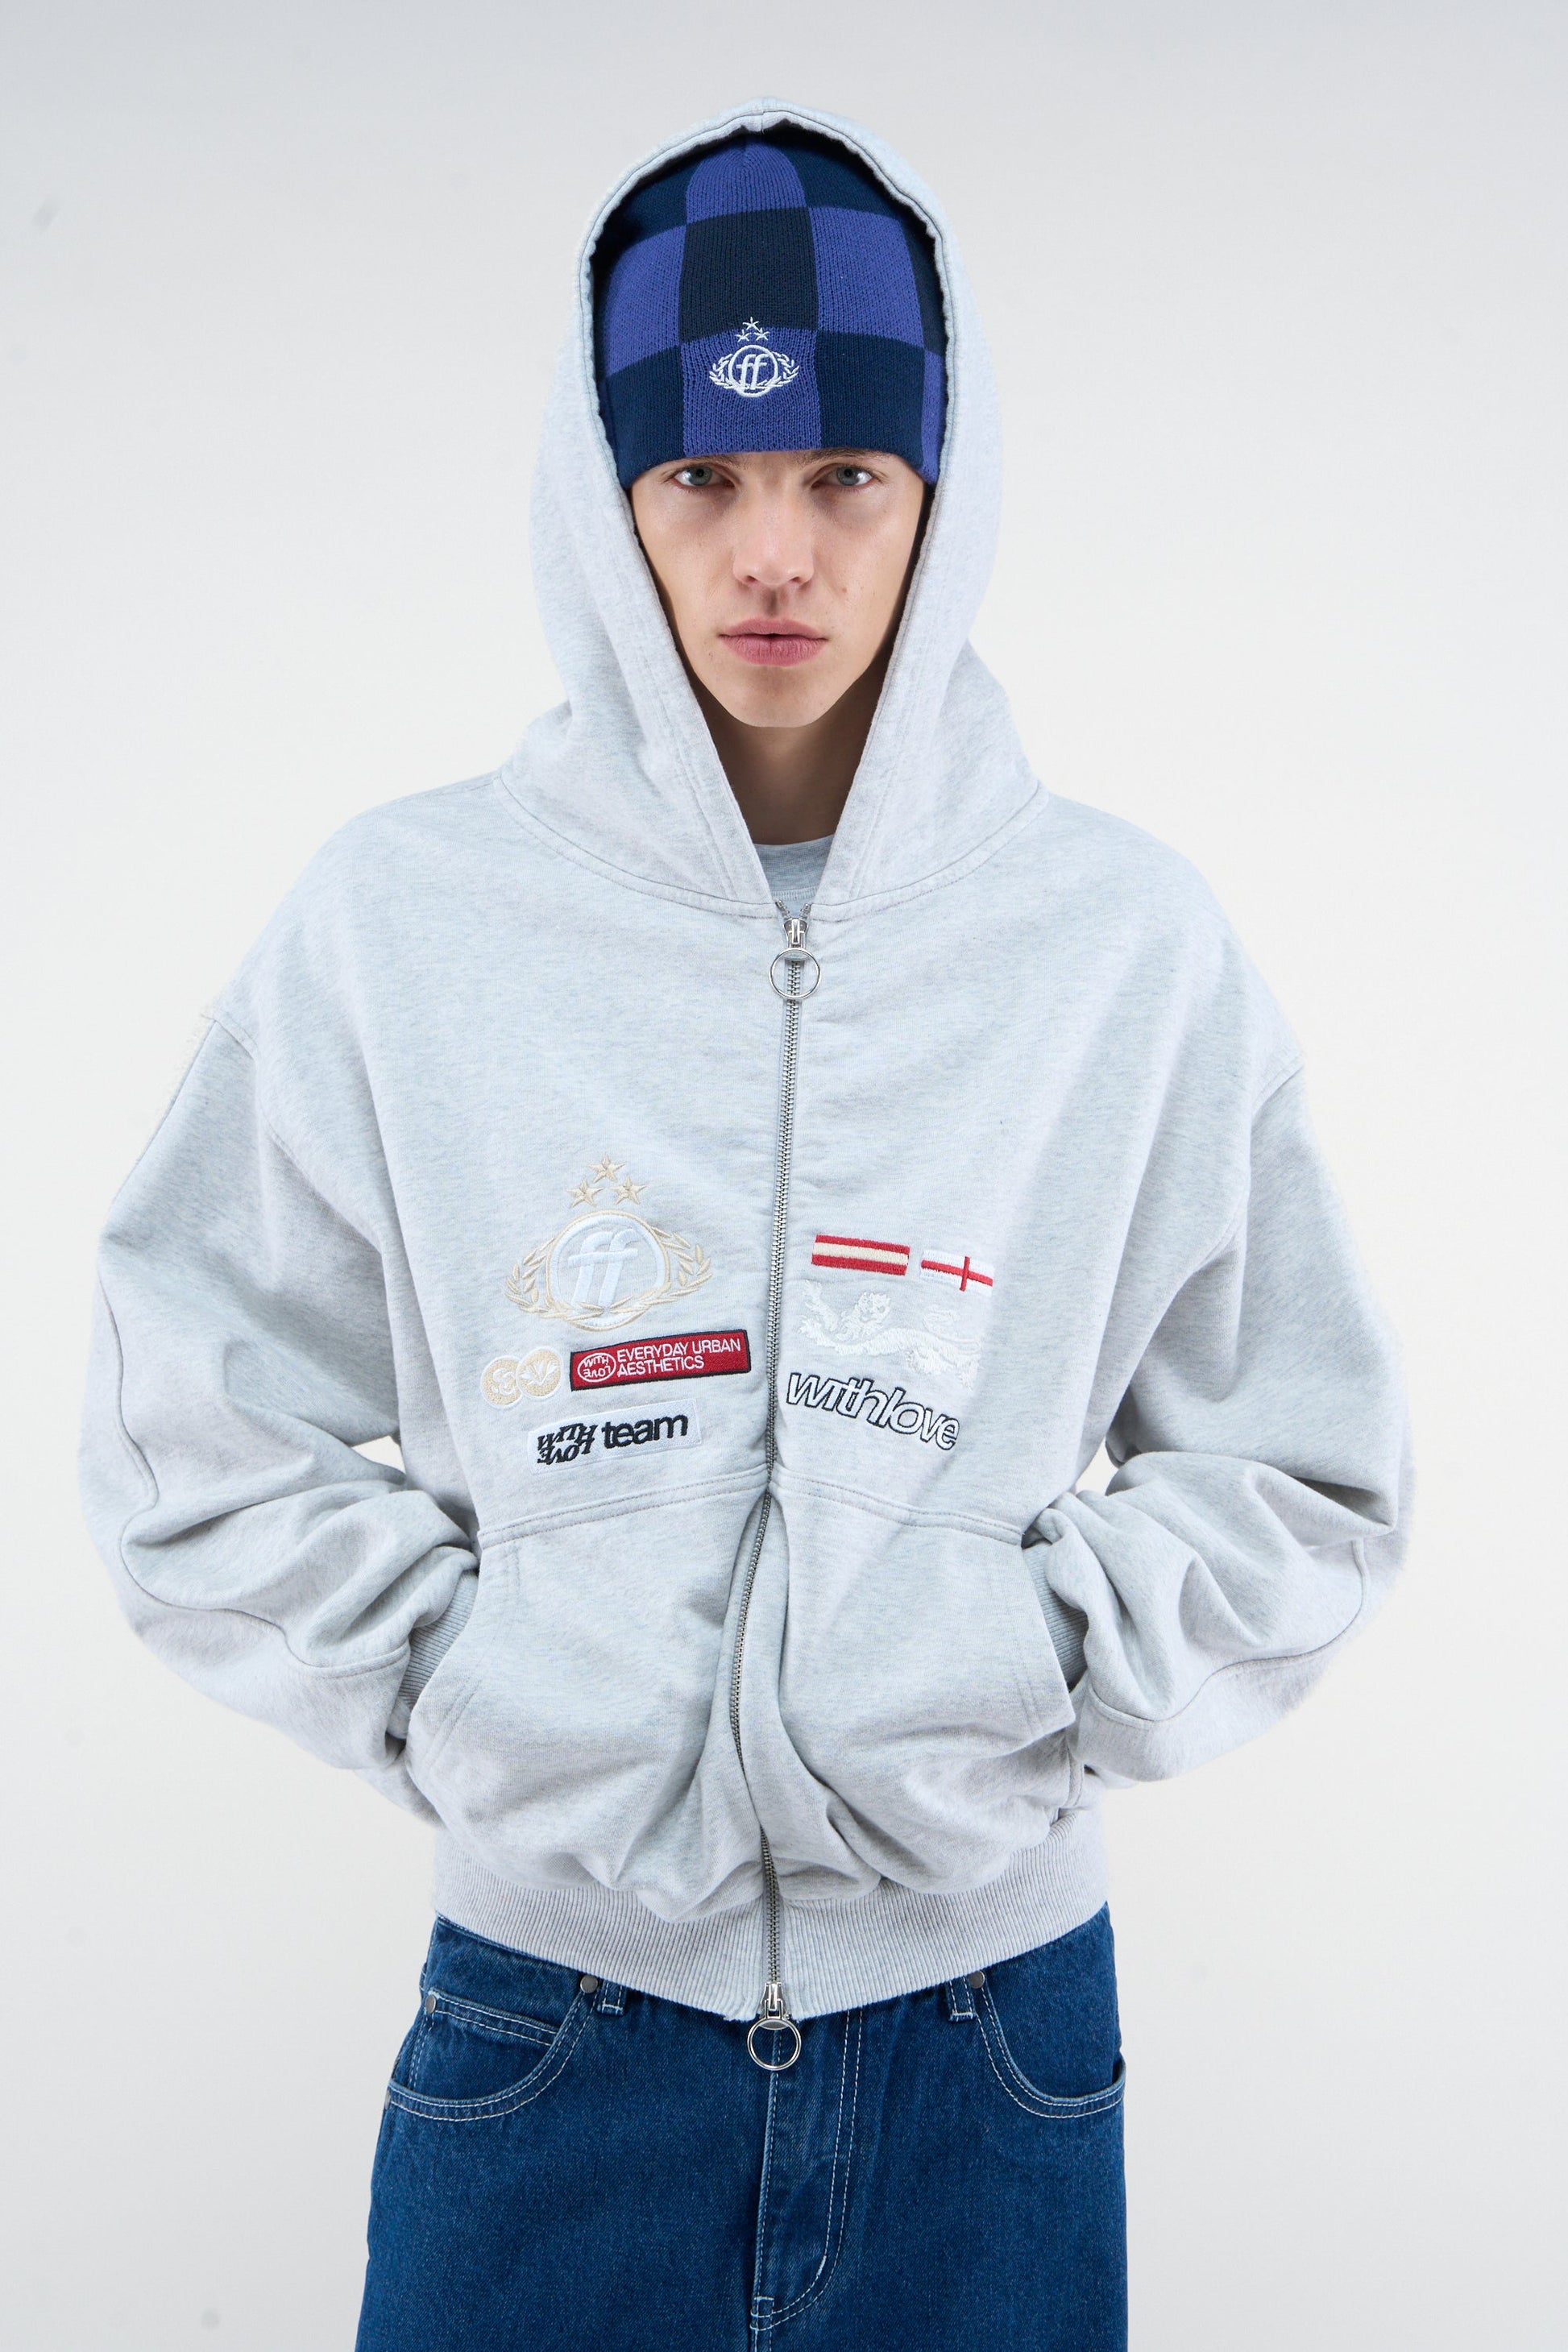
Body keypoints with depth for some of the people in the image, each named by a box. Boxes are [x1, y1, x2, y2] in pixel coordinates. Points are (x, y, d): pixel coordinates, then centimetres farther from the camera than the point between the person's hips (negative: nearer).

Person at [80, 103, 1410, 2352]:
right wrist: (462, 1689, -8)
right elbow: (195, 1452, 1)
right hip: (545, 1999, 0)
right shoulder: (398, 919, -5)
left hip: (993, 2012, 1)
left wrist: (1032, 1682, -7)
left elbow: (1307, 1480, 3)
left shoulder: (1130, 943, -3)